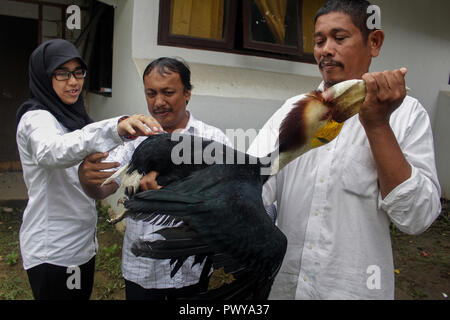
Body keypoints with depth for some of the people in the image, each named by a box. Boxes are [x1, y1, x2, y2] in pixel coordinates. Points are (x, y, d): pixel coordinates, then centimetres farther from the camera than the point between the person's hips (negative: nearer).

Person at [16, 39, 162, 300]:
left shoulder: (72, 115, 11)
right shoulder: (36, 118, -18)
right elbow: (49, 152, -44)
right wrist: (114, 128, -57)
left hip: (82, 243, 8)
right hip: (52, 252, -8)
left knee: (82, 295, 20)